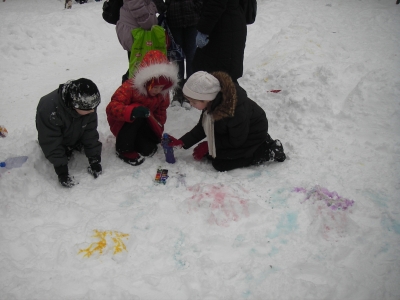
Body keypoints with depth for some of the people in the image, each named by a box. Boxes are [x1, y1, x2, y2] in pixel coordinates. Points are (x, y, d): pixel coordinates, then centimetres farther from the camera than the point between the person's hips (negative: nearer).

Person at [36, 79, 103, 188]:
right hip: (55, 136, -3)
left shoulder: (88, 105, -30)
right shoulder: (48, 110, -43)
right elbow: (51, 142, -35)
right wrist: (61, 169, -36)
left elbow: (90, 133, -23)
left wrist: (94, 159, -26)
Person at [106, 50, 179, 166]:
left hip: (144, 123, 5)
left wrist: (158, 129, -3)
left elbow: (161, 111, 8)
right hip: (122, 121, -5)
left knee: (147, 149, -15)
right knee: (136, 116, -37)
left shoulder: (163, 93, -10)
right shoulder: (129, 87, -30)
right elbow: (112, 107, -38)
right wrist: (132, 111, -57)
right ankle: (124, 149, -19)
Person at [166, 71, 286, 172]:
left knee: (220, 163, -13)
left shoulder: (236, 110, -39)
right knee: (209, 154, 8)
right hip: (234, 133, 8)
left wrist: (207, 145, -18)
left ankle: (269, 151, -4)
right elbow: (202, 127, -4)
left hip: (252, 134, -8)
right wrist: (182, 142, -15)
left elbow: (236, 141, -24)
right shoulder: (212, 101, -17)